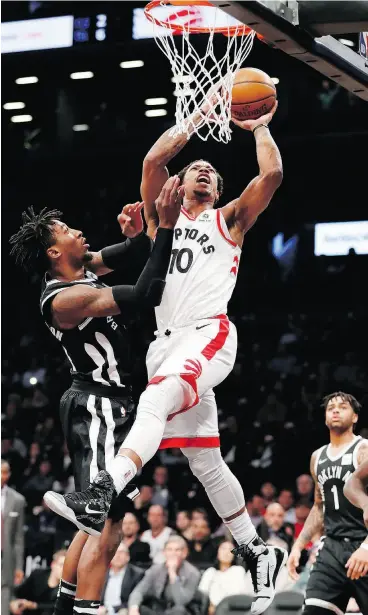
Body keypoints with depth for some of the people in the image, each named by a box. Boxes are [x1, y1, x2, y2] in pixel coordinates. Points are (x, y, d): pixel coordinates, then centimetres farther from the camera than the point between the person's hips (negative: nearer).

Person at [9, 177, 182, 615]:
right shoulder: (64, 298, -22)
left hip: (101, 406, 11)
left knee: (98, 518, 17)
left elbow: (128, 256, 21)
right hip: (98, 409, -11)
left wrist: (137, 235, -3)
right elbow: (146, 294, -29)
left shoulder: (80, 271, 6)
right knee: (106, 523, -14)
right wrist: (166, 226, -29)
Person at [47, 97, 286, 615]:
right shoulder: (163, 218, 24)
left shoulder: (229, 220, 16)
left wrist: (260, 128, 16)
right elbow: (154, 160, 8)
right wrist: (199, 116, 13)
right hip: (167, 339, 6)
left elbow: (272, 173, 2)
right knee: (204, 459, 5)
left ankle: (106, 489, -55)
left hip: (209, 334, -5)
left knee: (156, 401, -35)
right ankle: (258, 553, 13)